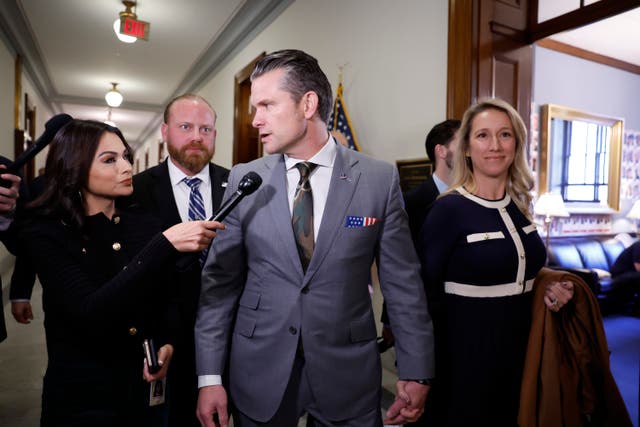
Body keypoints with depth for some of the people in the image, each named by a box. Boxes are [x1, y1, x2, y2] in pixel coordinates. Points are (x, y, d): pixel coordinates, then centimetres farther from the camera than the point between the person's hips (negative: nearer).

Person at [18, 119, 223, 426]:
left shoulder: (146, 226, -3)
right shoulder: (45, 233, -13)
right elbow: (91, 313, -28)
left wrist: (167, 344, -11)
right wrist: (165, 244, -34)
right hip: (82, 395, -3)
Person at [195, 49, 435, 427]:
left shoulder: (380, 179, -7)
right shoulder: (244, 179, -3)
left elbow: (403, 282, -3)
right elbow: (220, 280, -1)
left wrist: (416, 372, -1)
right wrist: (210, 376, -2)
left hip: (348, 372, -1)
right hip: (259, 375, 2)